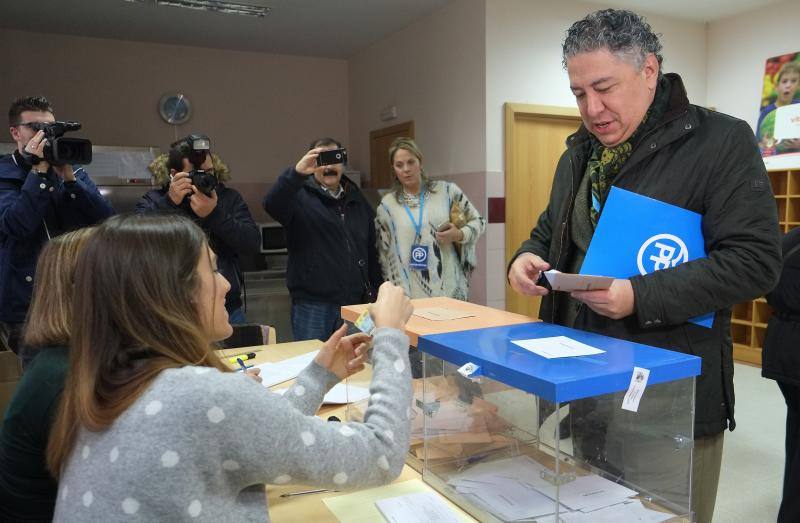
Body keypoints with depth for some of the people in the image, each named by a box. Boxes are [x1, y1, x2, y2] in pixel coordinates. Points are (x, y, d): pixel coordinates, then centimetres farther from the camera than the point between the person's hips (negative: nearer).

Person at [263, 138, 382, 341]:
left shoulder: (357, 200, 14)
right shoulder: (300, 196, -2)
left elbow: (371, 250, 16)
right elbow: (271, 204, -24)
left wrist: (376, 294, 13)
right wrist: (297, 173, -38)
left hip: (355, 302, 5)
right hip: (312, 304, -4)